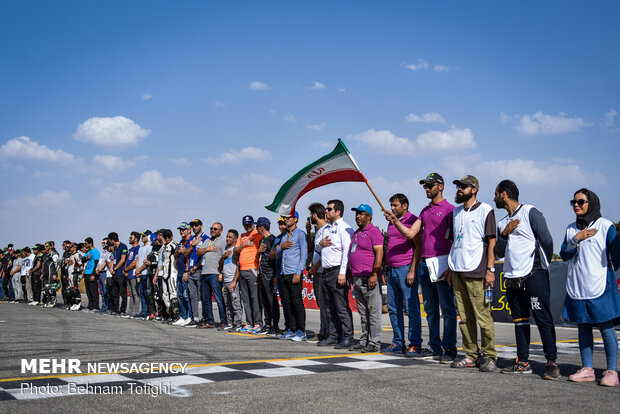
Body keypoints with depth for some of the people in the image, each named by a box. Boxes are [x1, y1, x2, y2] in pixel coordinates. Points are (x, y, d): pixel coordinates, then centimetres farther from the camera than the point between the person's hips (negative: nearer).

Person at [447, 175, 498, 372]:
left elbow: (491, 242, -5)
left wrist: (490, 269, -12)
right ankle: (470, 355, 14)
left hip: (476, 272, -6)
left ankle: (489, 356, 2)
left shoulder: (485, 210, -1)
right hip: (458, 271, 6)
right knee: (464, 317, 7)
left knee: (483, 315, -6)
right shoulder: (456, 212, 18)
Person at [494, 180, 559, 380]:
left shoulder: (530, 213, -2)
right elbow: (500, 252, 14)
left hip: (534, 275, -7)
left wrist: (542, 266, -1)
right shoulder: (503, 223, 19)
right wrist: (504, 234, -2)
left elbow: (547, 241, -6)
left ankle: (552, 363, -5)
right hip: (512, 278, 7)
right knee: (520, 320, 8)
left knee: (543, 318, -8)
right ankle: (523, 362, 13)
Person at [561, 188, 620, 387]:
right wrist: (576, 239, -7)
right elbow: (564, 255, 8)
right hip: (576, 287, 5)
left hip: (600, 287, -5)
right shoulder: (571, 229, 13)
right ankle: (587, 370, 14)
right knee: (583, 328, 8)